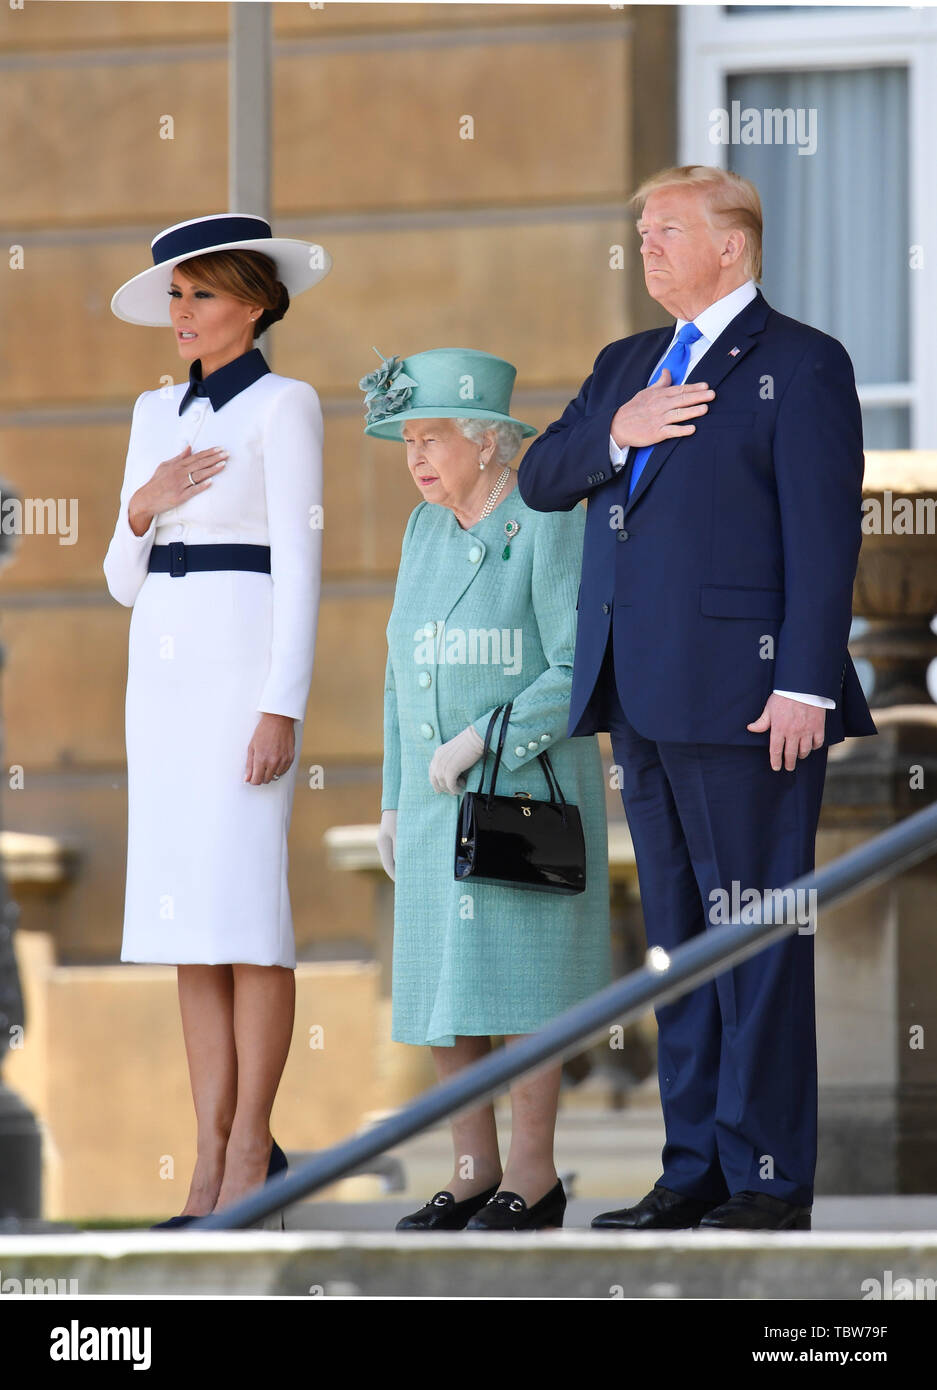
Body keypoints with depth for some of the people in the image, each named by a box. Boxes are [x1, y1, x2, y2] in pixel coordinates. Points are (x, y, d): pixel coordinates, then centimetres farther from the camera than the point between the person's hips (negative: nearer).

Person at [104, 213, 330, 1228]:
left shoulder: (283, 406, -4)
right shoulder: (158, 413, 16)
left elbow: (299, 565, -11)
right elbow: (124, 578, 16)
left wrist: (282, 709, -18)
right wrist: (144, 506, -5)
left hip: (248, 665, -7)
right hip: (165, 669, 7)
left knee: (243, 906, -10)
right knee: (185, 914, 3)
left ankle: (250, 1153, -6)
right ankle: (214, 1161, 4)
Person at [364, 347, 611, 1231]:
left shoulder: (550, 530, -10)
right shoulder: (427, 531, 10)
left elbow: (582, 673, -16)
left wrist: (481, 739, -20)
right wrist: (395, 798, 14)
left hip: (528, 787, -7)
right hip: (441, 797, 7)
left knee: (516, 985, -6)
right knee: (441, 987, 5)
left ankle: (532, 1178, 1)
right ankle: (473, 1174, 13)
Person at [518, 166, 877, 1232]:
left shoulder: (799, 365, -3)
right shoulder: (627, 367, 21)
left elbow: (823, 534, -9)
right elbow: (539, 480, 15)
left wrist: (805, 685, -16)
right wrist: (614, 434, -5)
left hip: (741, 697, -7)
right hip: (642, 700, 8)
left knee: (756, 936, -6)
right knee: (678, 935, 9)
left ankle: (770, 1178, -4)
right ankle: (695, 1170, 13)